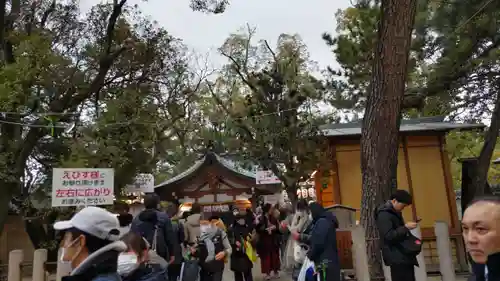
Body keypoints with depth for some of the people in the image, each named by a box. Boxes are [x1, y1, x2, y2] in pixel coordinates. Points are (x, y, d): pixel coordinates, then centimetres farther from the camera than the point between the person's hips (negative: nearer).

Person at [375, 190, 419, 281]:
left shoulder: (395, 212, 16)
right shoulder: (384, 215, -15)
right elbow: (388, 236, -23)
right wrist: (405, 227, -21)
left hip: (404, 255, 10)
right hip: (396, 257, -10)